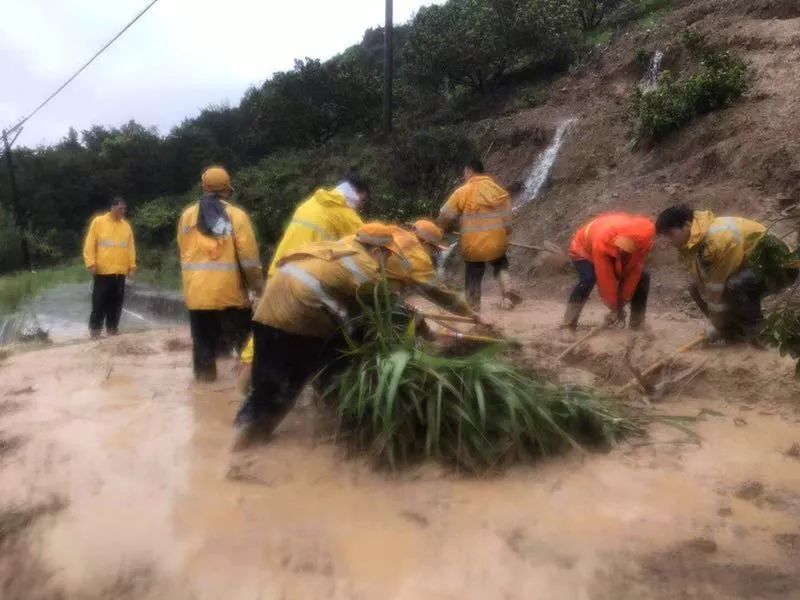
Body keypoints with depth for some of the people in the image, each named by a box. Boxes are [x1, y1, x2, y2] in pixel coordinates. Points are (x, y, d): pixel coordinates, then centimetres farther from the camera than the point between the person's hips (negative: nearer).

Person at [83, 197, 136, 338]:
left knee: (116, 302, 9)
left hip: (120, 271, 4)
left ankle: (112, 328, 18)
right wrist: (91, 263, -10)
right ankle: (95, 329, 8)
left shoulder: (126, 226, 11)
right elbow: (90, 244, -4)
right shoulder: (98, 222, -1)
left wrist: (132, 265, 8)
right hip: (102, 270, -4)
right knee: (100, 301, 0)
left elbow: (130, 247, 12)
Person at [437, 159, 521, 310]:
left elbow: (445, 217, -4)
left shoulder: (463, 192, -8)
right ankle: (507, 288, 7)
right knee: (500, 263, 31)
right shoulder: (500, 192, 6)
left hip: (474, 246, -4)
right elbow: (507, 221, 11)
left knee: (473, 277, 13)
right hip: (498, 244, 4)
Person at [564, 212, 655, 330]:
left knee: (642, 277, -10)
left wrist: (621, 302, -21)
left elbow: (634, 272, -23)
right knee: (588, 280, -33)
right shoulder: (601, 241, -45)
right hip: (585, 250, -5)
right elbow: (605, 278, -37)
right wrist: (614, 307, -29)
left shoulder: (642, 242, -32)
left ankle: (637, 325, 2)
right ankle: (568, 326, -28)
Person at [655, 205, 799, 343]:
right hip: (753, 264, 9)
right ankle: (736, 330, 7)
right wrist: (715, 321, -6)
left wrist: (717, 325, -19)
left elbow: (718, 288, -28)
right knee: (696, 288, 2)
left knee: (735, 286, -37)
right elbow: (704, 284, -3)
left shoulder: (720, 239, -34)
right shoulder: (693, 242, -5)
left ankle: (757, 335, -13)